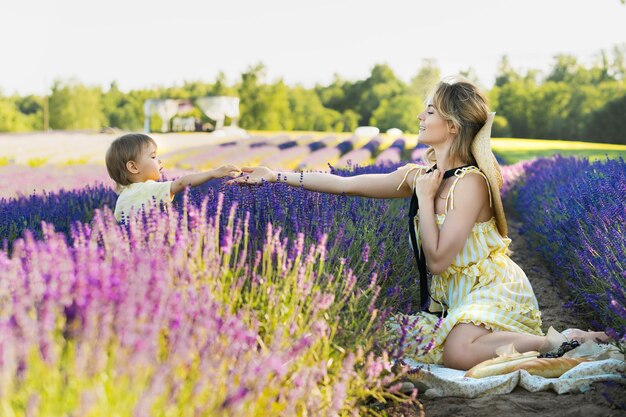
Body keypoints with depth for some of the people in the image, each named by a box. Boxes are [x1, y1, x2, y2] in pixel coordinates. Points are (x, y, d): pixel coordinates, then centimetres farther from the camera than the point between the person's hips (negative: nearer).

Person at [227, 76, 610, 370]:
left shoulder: (470, 182, -19)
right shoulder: (421, 174, 4)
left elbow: (438, 260, -22)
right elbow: (346, 184, 8)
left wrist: (424, 197, -15)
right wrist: (275, 175, 9)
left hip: (494, 290, -10)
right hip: (455, 297, 10)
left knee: (457, 353, -35)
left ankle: (563, 341, -13)